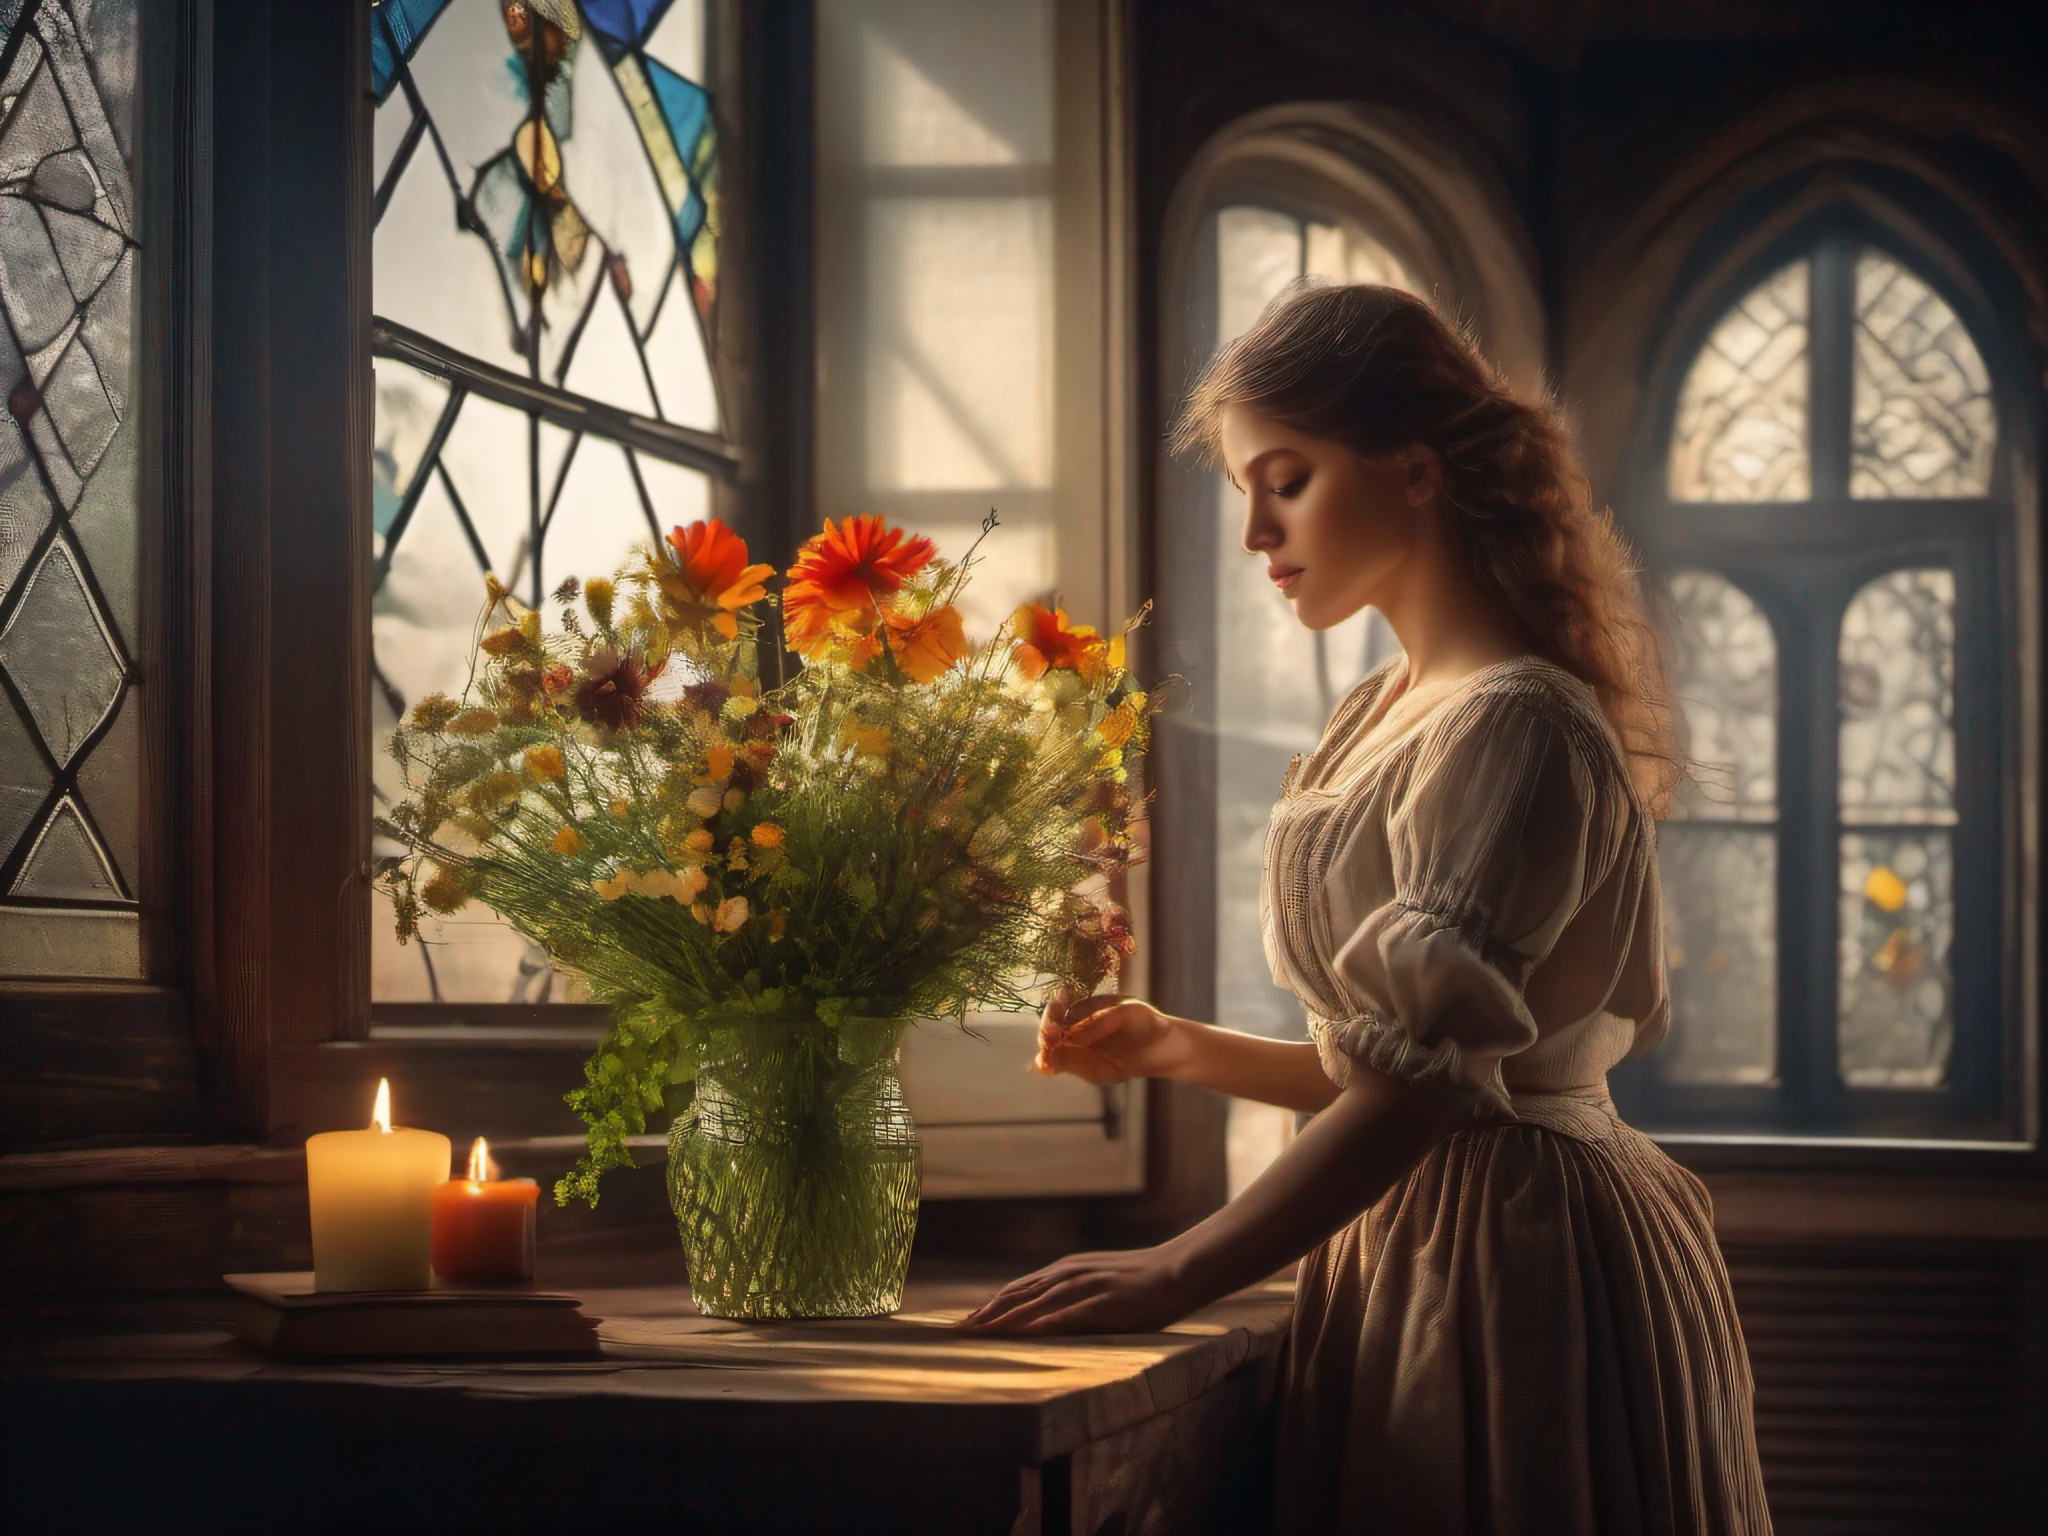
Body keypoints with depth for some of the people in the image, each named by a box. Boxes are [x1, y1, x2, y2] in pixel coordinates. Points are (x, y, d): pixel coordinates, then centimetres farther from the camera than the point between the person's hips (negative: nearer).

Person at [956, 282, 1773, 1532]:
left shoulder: (1513, 728, -17)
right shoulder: (1392, 715, 12)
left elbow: (1428, 1076, -24)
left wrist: (1169, 1278, -23)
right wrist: (1176, 1049, 7)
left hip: (1522, 1263, -9)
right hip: (1427, 1237, 9)